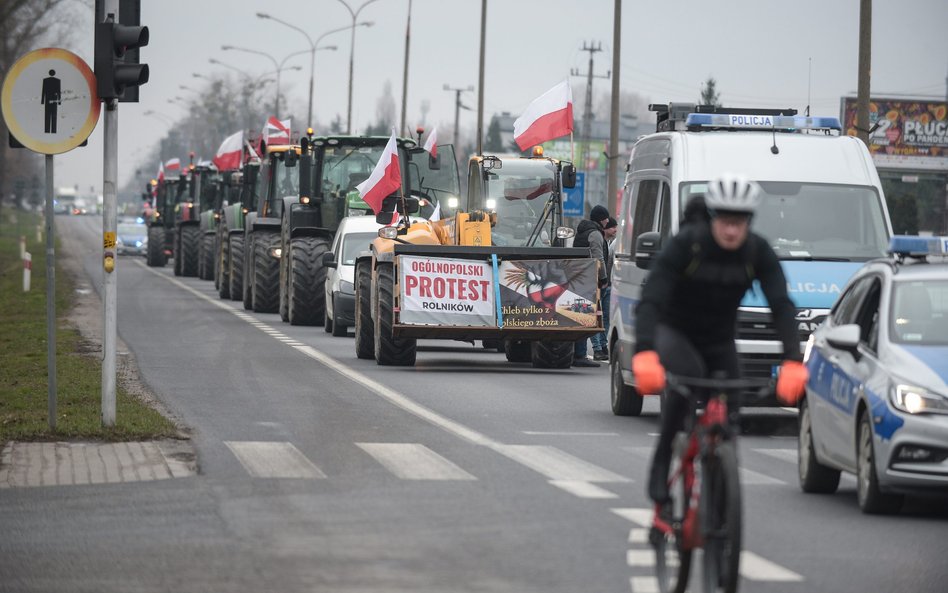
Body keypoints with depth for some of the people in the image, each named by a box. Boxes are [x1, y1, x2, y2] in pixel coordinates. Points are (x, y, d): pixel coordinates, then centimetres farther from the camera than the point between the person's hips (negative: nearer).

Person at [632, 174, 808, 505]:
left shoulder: (758, 252, -16)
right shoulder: (685, 245, -24)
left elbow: (781, 307, -24)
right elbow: (650, 301, -32)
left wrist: (793, 361, -40)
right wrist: (644, 354, -49)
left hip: (719, 340, 4)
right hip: (674, 332, -4)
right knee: (687, 375, -36)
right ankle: (662, 464, -27)